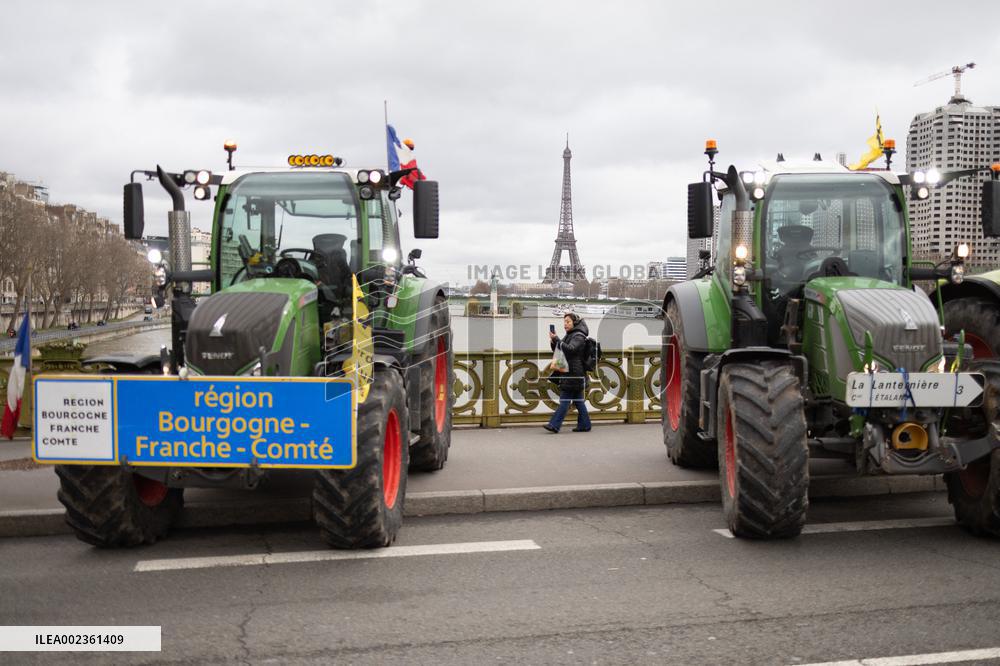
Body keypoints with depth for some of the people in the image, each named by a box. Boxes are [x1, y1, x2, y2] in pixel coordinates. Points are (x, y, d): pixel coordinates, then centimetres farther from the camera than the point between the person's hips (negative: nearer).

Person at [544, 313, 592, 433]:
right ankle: (584, 425, 14)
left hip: (574, 373, -10)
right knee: (578, 400, 10)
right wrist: (553, 342, 2)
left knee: (565, 399, -11)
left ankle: (555, 425, -15)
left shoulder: (579, 336, -9)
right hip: (568, 372, 10)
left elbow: (570, 349, -24)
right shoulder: (569, 335, 21)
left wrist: (556, 339, -26)